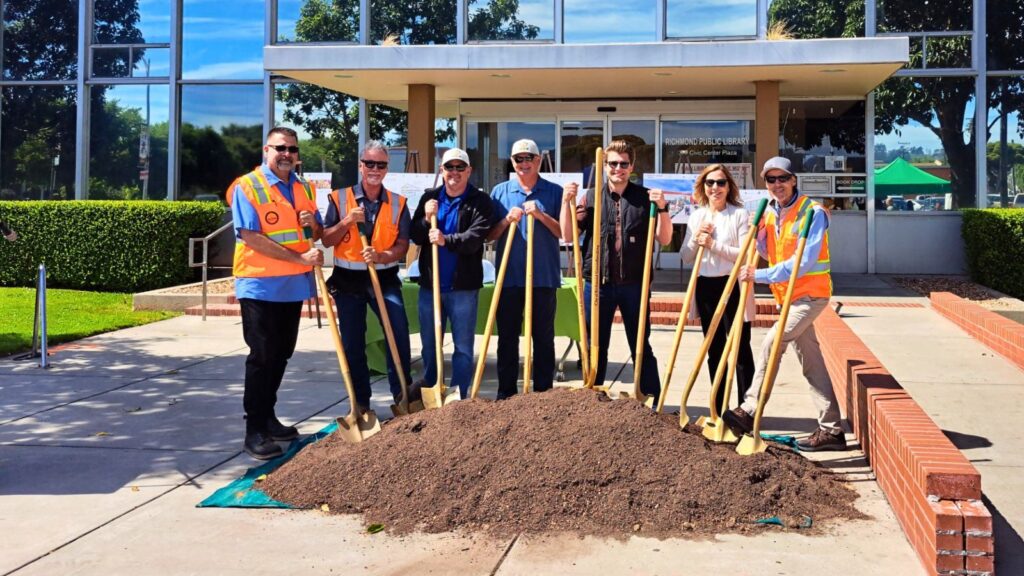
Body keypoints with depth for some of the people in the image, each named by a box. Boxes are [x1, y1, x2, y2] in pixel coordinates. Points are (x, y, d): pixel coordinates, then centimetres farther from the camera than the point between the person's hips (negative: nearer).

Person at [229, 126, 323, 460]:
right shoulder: (247, 186, -8)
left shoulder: (303, 189, 12)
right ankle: (254, 431, 2)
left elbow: (317, 234, 20)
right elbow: (251, 237, -18)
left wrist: (313, 224, -6)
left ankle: (268, 417, 26)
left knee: (281, 355, 13)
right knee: (262, 356, -5)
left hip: (294, 285, 7)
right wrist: (300, 258, -20)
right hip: (260, 285, -6)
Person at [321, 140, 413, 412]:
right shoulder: (339, 199, 2)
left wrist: (381, 256, -20)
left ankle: (402, 394, -5)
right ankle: (361, 402, 17)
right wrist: (347, 222, -15)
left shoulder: (398, 203, 3)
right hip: (348, 280, 1)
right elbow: (326, 240, 1)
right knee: (353, 345, 6)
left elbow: (402, 245, -1)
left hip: (385, 278, 0)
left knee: (399, 331, -17)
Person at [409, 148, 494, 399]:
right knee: (429, 344, 14)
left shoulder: (480, 202, -4)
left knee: (463, 346, 2)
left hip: (463, 286, -4)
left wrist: (446, 240, -31)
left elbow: (476, 237, -17)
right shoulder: (429, 197, 10)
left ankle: (459, 397, 9)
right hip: (429, 284, 4)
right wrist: (426, 219, -12)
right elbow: (415, 236, 6)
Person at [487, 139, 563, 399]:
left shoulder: (554, 192, 3)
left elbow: (565, 233, -2)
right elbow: (489, 235, 6)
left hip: (544, 277, -1)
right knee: (507, 337, 7)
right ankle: (506, 394, 17)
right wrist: (507, 220, -12)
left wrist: (541, 215, -15)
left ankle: (543, 393, 16)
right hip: (509, 277, 1)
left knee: (544, 337, 7)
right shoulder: (500, 192, 7)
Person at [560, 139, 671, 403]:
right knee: (596, 346, 11)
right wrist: (567, 202, -7)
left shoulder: (645, 198, 3)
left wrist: (662, 208, -13)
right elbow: (568, 236, 2)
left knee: (641, 347, 6)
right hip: (597, 283, 1)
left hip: (634, 284, -1)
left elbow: (664, 239, 1)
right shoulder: (589, 198, 6)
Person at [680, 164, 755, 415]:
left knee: (741, 350, -1)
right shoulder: (696, 216, 9)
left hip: (733, 287, -5)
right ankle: (719, 409, 21)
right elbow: (686, 258, 10)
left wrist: (713, 245, -18)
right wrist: (695, 239, -8)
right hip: (705, 289, 5)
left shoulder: (739, 215, -5)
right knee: (714, 351, 12)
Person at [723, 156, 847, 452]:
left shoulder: (813, 213, -16)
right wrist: (758, 235, -4)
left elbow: (802, 263, -24)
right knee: (811, 361, 9)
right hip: (788, 295, 8)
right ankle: (831, 430, 15)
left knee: (772, 343, -20)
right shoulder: (770, 212, 7)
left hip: (810, 293, -8)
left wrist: (759, 275, -24)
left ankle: (749, 411, -15)